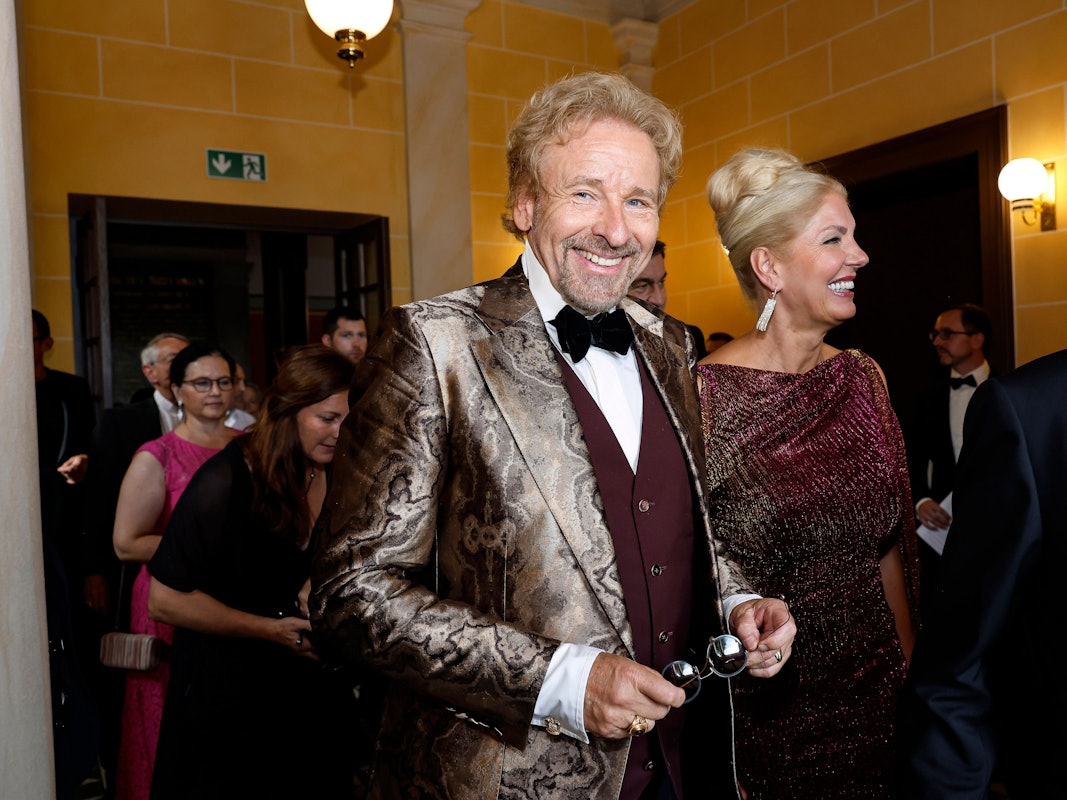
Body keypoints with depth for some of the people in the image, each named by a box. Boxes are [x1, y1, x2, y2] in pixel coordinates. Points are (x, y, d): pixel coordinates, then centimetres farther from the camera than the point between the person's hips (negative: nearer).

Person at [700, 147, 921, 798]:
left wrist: (910, 672, 9)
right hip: (760, 706, -5)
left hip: (876, 692, 5)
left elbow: (888, 548, 8)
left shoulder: (864, 379, -1)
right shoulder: (703, 395, -18)